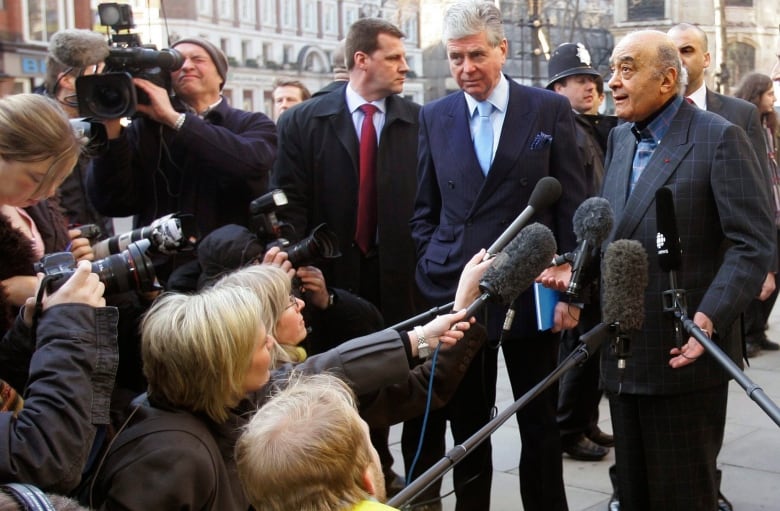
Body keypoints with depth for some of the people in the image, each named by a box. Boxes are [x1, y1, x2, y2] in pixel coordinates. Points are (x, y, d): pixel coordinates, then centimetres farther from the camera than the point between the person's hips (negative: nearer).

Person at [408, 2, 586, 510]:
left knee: (541, 424, 12)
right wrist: (433, 274, -1)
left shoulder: (551, 110, -1)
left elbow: (572, 205, -1)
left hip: (534, 292, -1)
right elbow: (424, 210, 10)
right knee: (466, 425, 13)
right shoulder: (434, 117, 5)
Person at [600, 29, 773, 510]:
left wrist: (709, 319, -24)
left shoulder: (720, 137, -9)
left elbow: (755, 242, -14)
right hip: (624, 352, 6)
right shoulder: (620, 139, 13)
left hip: (686, 350, -6)